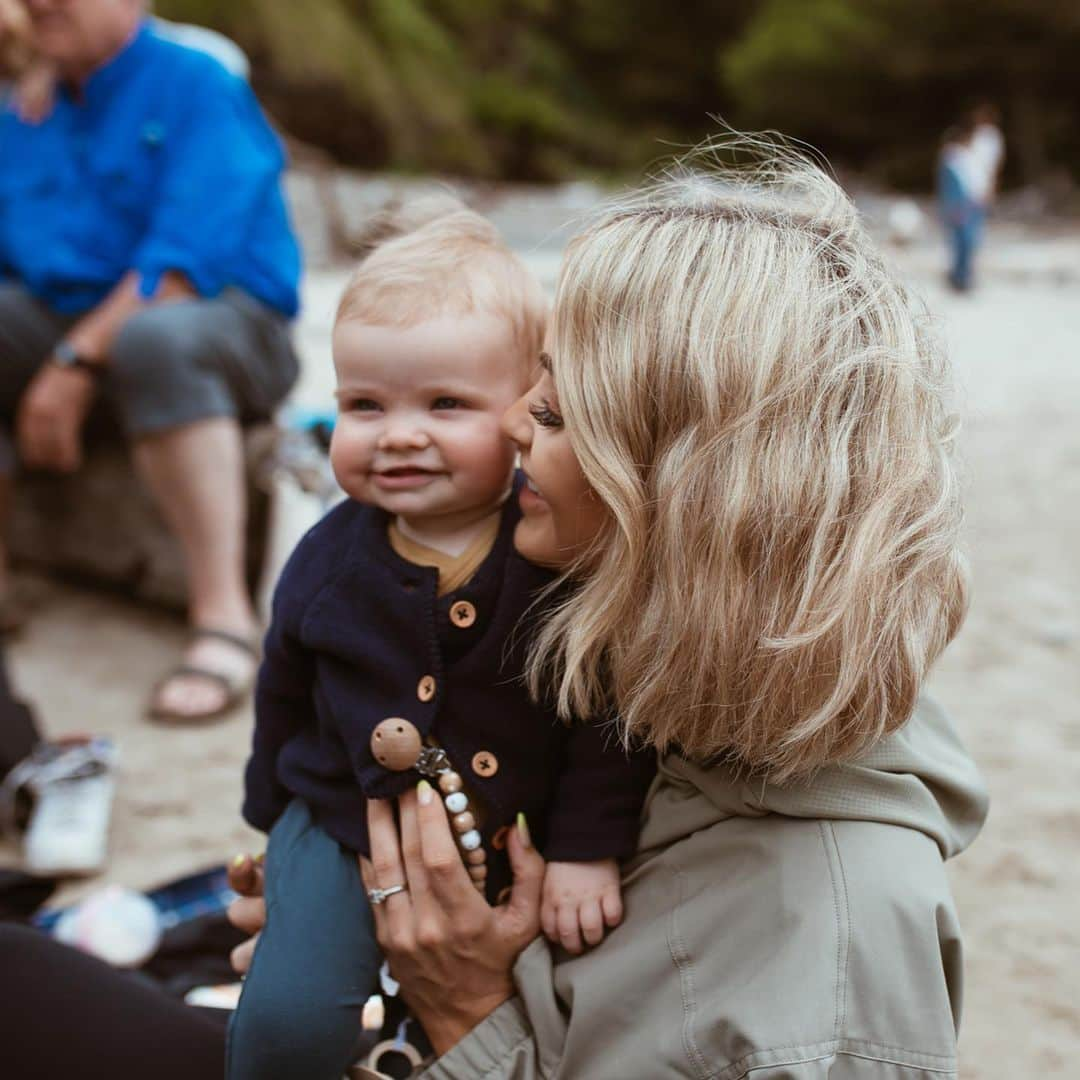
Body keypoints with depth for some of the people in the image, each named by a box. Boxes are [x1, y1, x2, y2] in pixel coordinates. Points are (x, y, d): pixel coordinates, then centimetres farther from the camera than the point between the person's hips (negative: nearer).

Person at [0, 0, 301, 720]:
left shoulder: (196, 86, -5)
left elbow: (187, 261, -17)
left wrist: (78, 362, -22)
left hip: (219, 317, -6)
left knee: (155, 340, -39)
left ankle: (226, 621, -38)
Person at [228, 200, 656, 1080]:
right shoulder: (330, 557, -8)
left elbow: (610, 710, -13)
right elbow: (285, 699, 8)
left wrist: (589, 850, -14)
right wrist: (274, 821, 17)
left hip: (520, 840, 0)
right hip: (347, 826, 1)